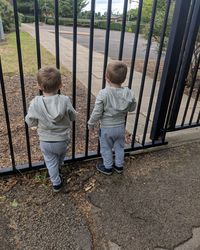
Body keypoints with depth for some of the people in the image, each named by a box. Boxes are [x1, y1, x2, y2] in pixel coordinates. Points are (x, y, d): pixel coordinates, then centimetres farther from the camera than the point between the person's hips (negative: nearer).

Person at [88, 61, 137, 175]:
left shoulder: (103, 94, -25)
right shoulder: (128, 93, -14)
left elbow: (97, 113, -20)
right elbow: (132, 108, 0)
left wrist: (91, 123, -4)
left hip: (106, 128, -3)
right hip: (121, 126, 4)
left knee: (106, 148, 18)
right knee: (119, 147, 23)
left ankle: (107, 167, 35)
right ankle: (119, 166, 41)